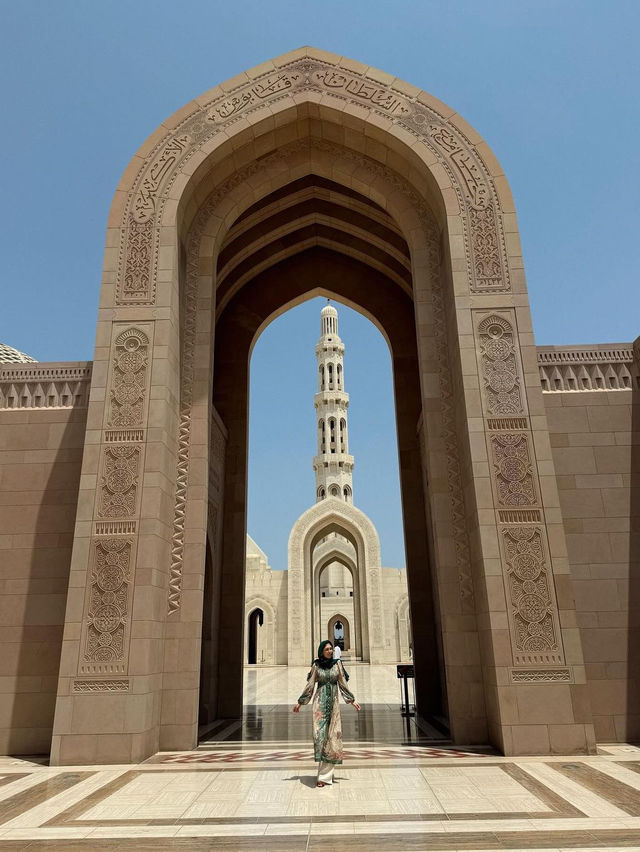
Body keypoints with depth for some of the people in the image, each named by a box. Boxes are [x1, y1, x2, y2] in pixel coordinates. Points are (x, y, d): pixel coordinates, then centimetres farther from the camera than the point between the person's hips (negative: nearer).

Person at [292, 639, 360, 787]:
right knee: (320, 733, -12)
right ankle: (324, 773, -6)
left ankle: (324, 774, 6)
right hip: (320, 701, -2)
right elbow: (310, 685, 5)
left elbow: (343, 684, 9)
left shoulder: (337, 664, 4)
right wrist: (300, 702, 4)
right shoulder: (316, 665, 1)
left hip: (334, 701, 2)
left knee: (332, 735, -2)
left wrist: (352, 700, 8)